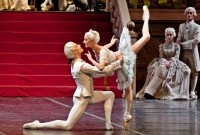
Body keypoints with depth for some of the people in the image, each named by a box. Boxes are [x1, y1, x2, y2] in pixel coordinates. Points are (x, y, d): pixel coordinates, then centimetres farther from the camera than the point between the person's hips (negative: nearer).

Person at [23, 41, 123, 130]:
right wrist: (118, 62, -12)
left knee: (110, 95, 16)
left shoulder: (76, 64, 6)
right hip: (82, 98, -10)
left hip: (87, 95, 10)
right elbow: (102, 71, -22)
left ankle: (108, 124, 9)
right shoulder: (82, 66, -24)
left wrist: (112, 69, 6)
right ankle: (36, 125, -6)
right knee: (67, 125, -11)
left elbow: (95, 74, 9)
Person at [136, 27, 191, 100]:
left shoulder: (176, 46, 7)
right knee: (161, 69, -32)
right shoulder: (162, 46, 12)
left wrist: (170, 62, -21)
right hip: (163, 62, 3)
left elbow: (176, 57, -2)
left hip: (173, 63, -3)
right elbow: (161, 57, 6)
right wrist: (165, 62, -16)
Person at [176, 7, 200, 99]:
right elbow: (179, 39, 13)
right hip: (183, 52, 3)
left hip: (192, 51, -3)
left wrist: (184, 43, -10)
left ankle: (192, 92, 1)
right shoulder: (181, 26, 15)